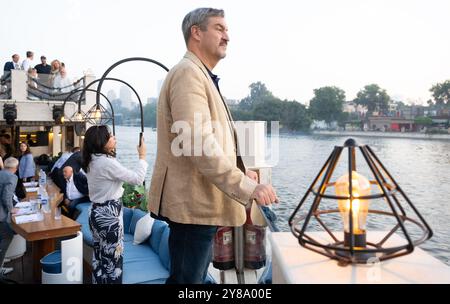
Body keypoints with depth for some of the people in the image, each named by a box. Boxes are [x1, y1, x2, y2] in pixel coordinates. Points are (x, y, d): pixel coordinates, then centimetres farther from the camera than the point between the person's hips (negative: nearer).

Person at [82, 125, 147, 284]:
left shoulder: (92, 161, 6)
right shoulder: (107, 162, -22)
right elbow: (137, 178, -20)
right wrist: (142, 156, -8)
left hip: (97, 212, 9)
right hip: (109, 214, -9)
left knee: (100, 256, 17)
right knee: (112, 257, 2)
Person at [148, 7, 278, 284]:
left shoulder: (201, 76, 19)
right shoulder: (188, 73, -14)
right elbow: (198, 144, -26)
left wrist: (240, 172, 12)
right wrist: (248, 187, -25)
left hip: (199, 202, 10)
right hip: (193, 204, -10)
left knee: (194, 276, 22)